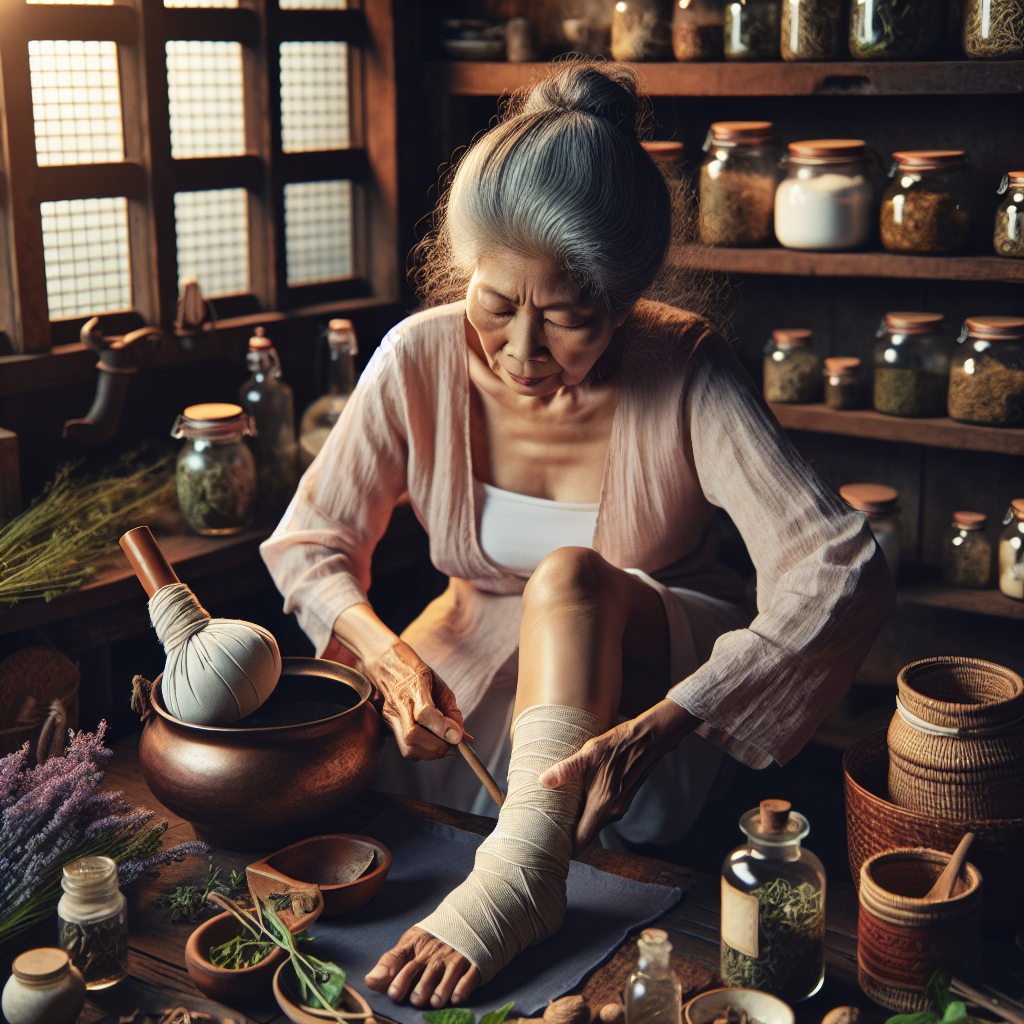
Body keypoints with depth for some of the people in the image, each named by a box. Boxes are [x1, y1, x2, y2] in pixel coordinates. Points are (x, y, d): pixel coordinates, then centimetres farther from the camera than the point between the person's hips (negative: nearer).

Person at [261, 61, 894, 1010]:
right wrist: (383, 649, -29)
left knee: (570, 580, -35)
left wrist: (656, 727, -48)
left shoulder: (683, 370, -25)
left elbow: (840, 572, -35)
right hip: (480, 665, 4)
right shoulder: (420, 359, -17)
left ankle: (517, 878, -39)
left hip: (653, 675, -3)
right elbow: (307, 543, -7)